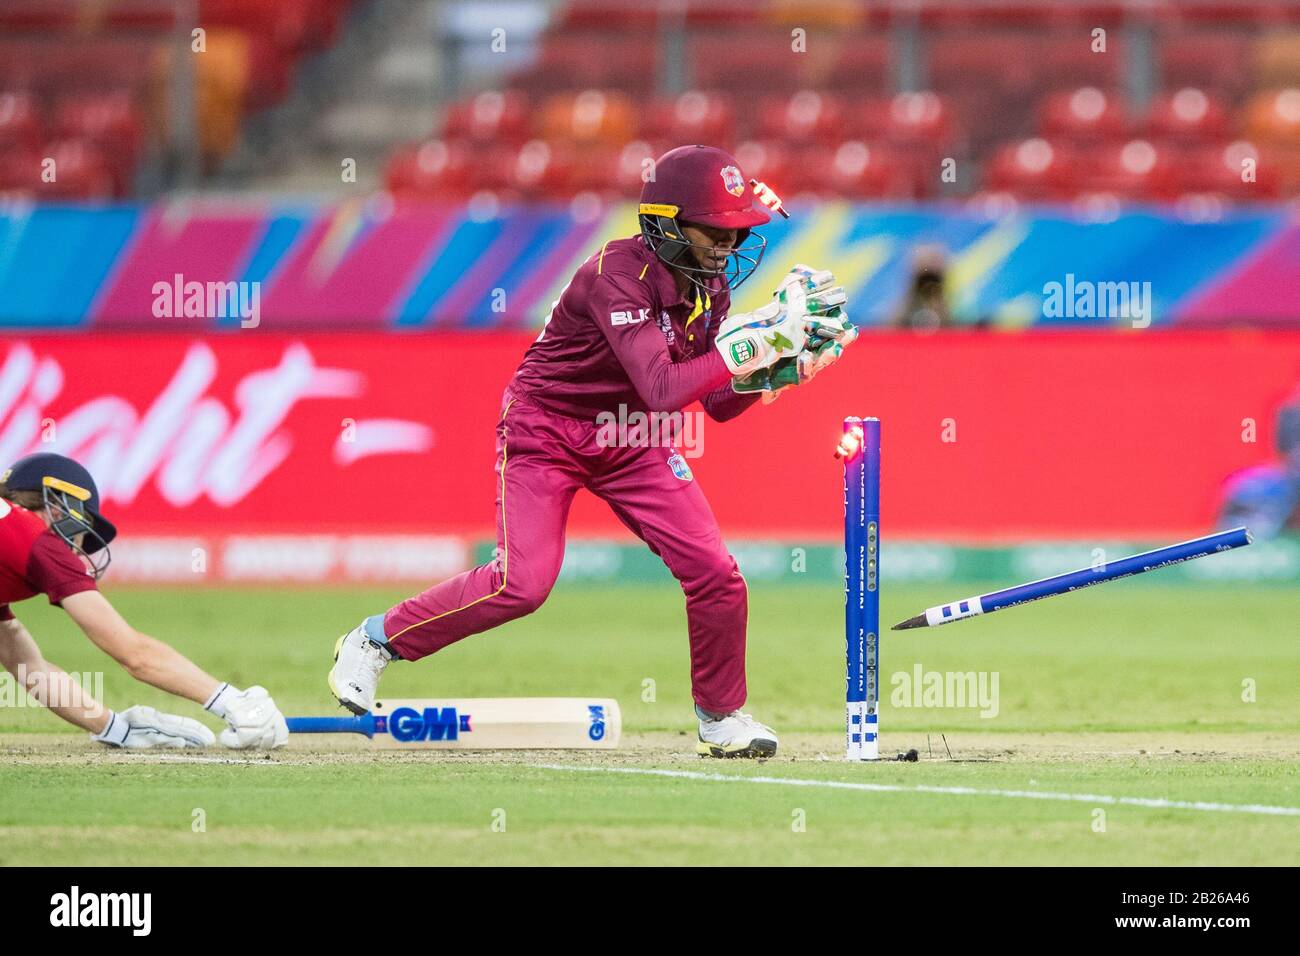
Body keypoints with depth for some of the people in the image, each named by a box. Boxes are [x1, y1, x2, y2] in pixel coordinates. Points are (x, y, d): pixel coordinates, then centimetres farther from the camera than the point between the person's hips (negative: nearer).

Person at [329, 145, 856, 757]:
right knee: (523, 583, -20)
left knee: (714, 574, -5)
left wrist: (772, 367, -17)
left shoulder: (710, 285, -5)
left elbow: (719, 405, 1)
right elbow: (662, 390, -39)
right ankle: (375, 640, 0)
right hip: (545, 430, -7)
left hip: (628, 441, 7)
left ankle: (721, 717, 16)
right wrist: (754, 341, -41)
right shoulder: (618, 275, -28)